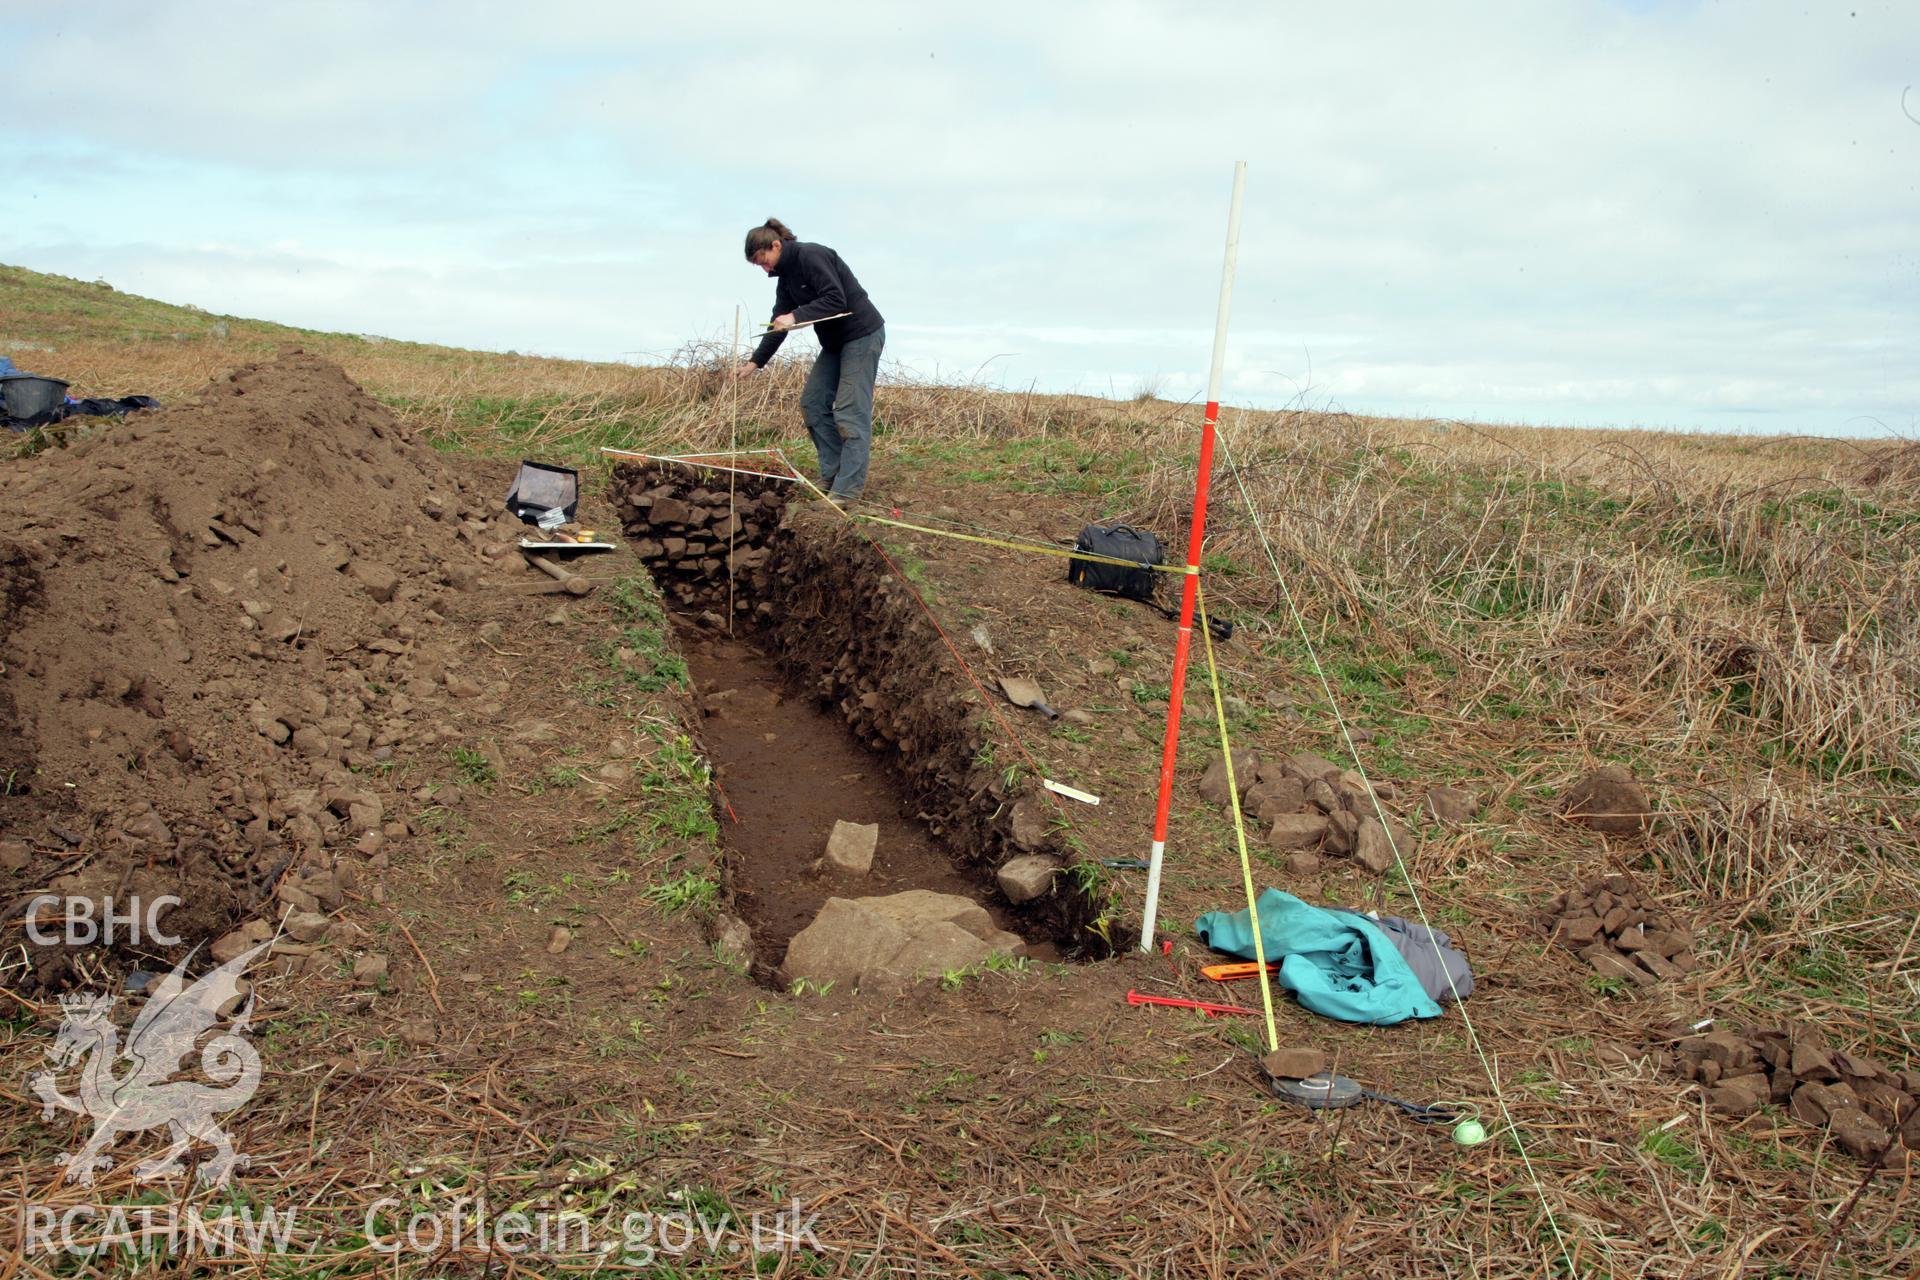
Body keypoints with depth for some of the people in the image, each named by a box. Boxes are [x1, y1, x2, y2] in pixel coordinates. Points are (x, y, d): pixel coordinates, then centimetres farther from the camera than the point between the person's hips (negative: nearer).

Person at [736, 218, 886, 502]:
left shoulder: (812, 256, -18)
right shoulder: (786, 274, 10)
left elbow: (835, 299, -26)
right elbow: (779, 323, 14)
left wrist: (796, 316, -29)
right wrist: (755, 361, 11)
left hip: (862, 335, -10)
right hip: (835, 341, 10)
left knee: (850, 412, -12)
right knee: (812, 403, 7)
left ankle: (848, 488, -13)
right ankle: (832, 473, 12)